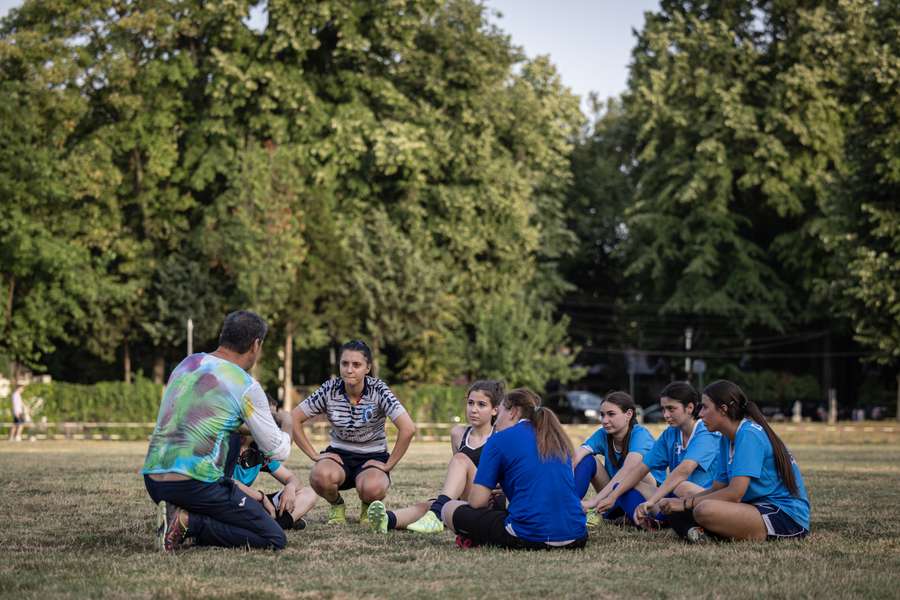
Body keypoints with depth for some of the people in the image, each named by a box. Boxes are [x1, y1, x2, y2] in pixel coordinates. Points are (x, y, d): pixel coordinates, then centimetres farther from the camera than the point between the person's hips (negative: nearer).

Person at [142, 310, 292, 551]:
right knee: (275, 539, -1)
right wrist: (286, 433, 26)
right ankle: (187, 523, -13)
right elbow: (279, 451, 2)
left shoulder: (187, 364, 15)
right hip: (195, 484, -7)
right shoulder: (246, 386, -5)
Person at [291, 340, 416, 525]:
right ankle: (336, 505, 2)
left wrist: (388, 465, -19)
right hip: (339, 454, 2)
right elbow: (294, 420, -5)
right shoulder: (330, 390, -10)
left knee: (372, 489, -36)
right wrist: (314, 455, -9)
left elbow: (408, 428, -24)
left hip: (373, 458, -1)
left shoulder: (378, 390, -16)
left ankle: (369, 507, 4)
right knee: (320, 476, -34)